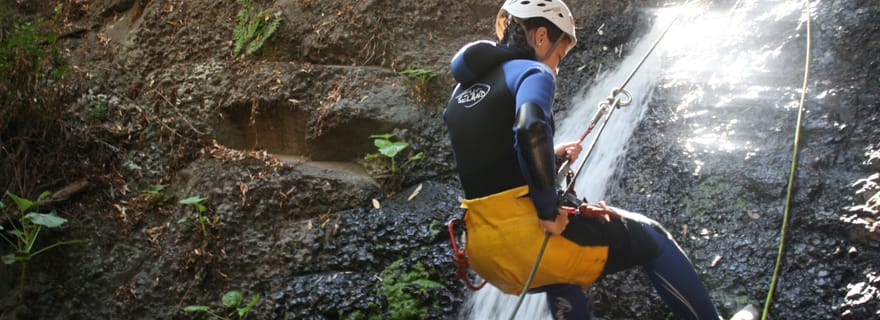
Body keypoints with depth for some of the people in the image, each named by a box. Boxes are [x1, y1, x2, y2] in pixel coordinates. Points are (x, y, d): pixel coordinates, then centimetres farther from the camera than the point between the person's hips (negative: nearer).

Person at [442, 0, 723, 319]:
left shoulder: (461, 93, 17)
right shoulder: (531, 72, -6)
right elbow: (531, 130, -27)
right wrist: (549, 212, -18)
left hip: (484, 254, 7)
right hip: (529, 234, -7)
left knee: (561, 278, 39)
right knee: (651, 238, 15)